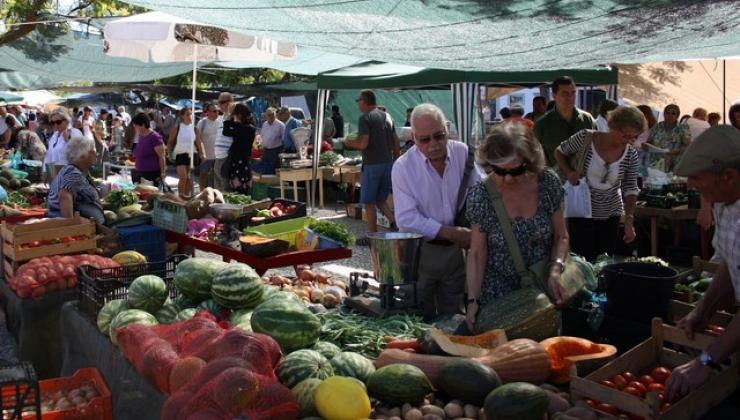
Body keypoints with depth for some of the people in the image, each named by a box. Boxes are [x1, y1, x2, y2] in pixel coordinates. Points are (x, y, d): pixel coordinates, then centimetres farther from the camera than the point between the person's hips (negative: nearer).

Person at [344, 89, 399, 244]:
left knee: (369, 202, 3)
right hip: (388, 163, 7)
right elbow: (396, 142, 13)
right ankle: (395, 221, -1)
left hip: (372, 164, -7)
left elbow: (363, 143, -20)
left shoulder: (365, 118, -11)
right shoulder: (386, 116, 12)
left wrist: (348, 143, -1)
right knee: (380, 199, 18)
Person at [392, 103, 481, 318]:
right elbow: (406, 219, -17)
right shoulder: (403, 167, -12)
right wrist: (451, 233, -20)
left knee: (452, 316, 15)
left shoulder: (462, 153, -2)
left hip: (454, 250, 3)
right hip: (420, 251, -3)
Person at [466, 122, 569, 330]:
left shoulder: (548, 182, -10)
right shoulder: (480, 195, -14)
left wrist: (556, 268, -17)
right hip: (499, 294, -2)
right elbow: (477, 254, -8)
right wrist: (473, 300, -14)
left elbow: (561, 236, 0)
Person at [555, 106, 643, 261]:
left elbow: (630, 189, -3)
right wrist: (568, 172, -18)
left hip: (611, 214, 3)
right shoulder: (586, 138, -16)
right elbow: (559, 152, 0)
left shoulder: (631, 155, -7)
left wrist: (629, 220, -13)